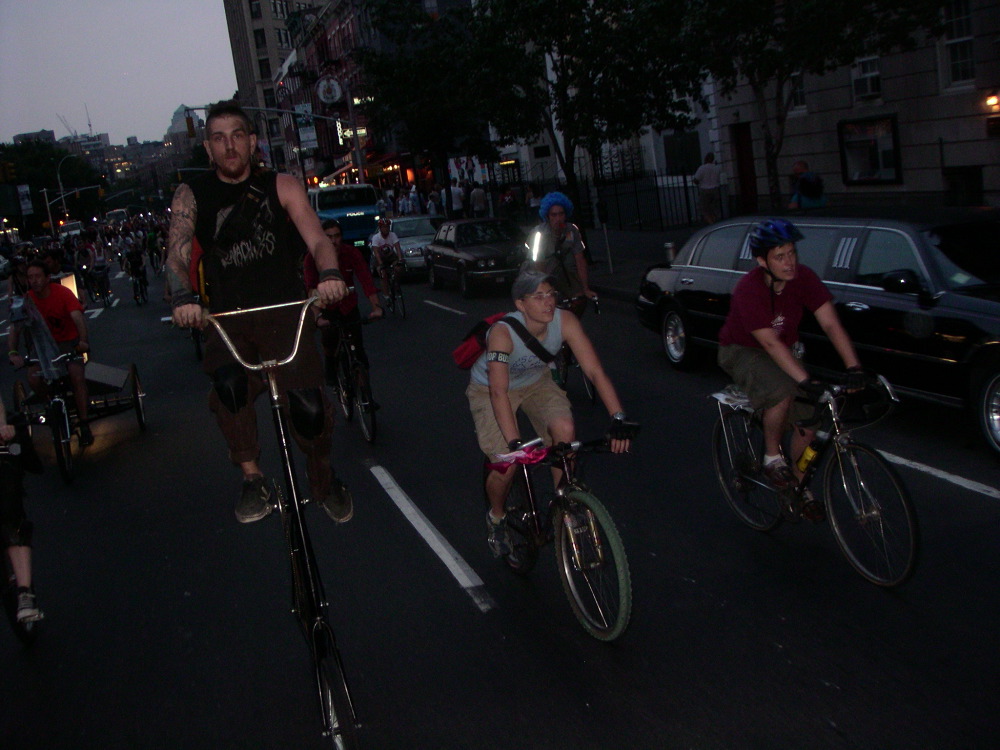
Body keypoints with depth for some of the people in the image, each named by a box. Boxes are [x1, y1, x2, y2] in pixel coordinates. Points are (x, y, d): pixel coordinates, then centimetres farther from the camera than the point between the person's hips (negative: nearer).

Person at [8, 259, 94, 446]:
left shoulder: (62, 293, -20)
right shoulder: (27, 299, -11)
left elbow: (78, 318, -32)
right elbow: (15, 328, -15)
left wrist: (83, 341, -50)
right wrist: (13, 352, -33)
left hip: (70, 341, -3)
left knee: (76, 375, -27)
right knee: (33, 378, -21)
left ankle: (84, 426, -16)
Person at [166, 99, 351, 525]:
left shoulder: (281, 186, 6)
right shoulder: (191, 196, 8)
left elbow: (317, 238, -8)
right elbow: (177, 254, -6)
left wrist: (329, 274, -31)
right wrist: (182, 297, -29)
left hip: (285, 312, 0)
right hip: (228, 319, 1)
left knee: (308, 405, -18)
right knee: (227, 386, -31)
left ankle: (324, 478, 12)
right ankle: (253, 481, -11)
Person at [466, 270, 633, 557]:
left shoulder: (565, 321, -26)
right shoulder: (503, 333, -36)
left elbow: (595, 371, -28)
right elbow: (499, 392, -43)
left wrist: (618, 419, -38)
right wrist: (514, 444, -52)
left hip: (536, 382, 4)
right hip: (488, 388, -3)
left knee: (565, 429, -25)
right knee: (506, 465, -17)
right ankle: (496, 518, 17)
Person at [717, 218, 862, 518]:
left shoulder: (803, 277, -17)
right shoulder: (748, 290, -31)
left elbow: (831, 324, -22)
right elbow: (771, 344, -35)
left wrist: (854, 368, -33)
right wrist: (806, 381, -43)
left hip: (782, 351, 6)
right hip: (741, 352, -5)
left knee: (809, 417, -4)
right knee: (782, 392, -34)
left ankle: (798, 486, 18)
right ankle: (772, 458, -9)